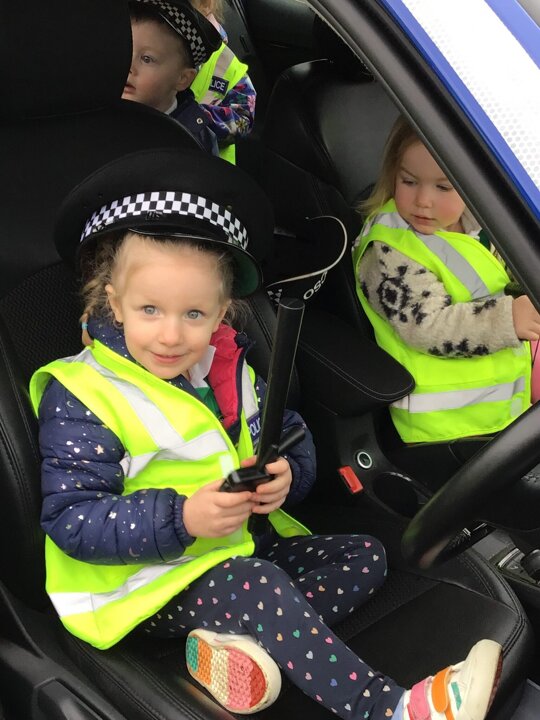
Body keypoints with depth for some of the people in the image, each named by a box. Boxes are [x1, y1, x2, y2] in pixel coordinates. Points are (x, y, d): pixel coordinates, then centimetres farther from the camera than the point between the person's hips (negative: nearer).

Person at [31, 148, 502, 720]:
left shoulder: (230, 369, 5)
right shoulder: (80, 399, -15)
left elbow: (295, 441, 11)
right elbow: (71, 521, -19)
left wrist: (286, 476, -15)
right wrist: (182, 518, -30)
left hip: (239, 547, 8)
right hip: (149, 581, -7)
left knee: (365, 556, 0)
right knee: (259, 586, -33)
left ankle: (240, 643, -22)